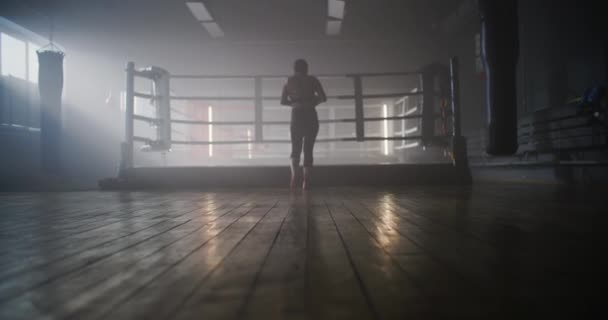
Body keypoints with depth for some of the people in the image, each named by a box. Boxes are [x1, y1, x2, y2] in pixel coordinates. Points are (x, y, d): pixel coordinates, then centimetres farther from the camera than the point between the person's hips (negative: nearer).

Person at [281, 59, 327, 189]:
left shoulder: (289, 82, 7)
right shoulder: (312, 80, 4)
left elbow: (283, 101, 0)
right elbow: (323, 98, -2)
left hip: (297, 116, 1)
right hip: (311, 116, 0)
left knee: (295, 149, 10)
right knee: (308, 149, 6)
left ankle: (295, 174, -17)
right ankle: (306, 181, 0)